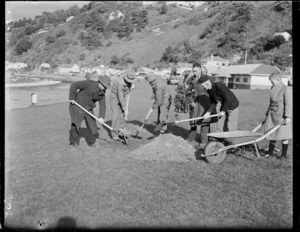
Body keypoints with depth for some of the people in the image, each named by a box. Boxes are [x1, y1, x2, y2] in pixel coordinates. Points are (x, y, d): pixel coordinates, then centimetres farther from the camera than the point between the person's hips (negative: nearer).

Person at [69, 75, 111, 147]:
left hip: (89, 109, 5)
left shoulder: (102, 92, 0)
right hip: (78, 106, -5)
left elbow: (102, 105, 0)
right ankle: (74, 141, 10)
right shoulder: (89, 83, -18)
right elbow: (74, 85, -16)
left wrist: (101, 117, -12)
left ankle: (90, 142, 22)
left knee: (92, 127, 2)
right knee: (75, 124, -9)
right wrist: (72, 98, -15)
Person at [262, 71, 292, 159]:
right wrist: (267, 114, 19)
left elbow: (288, 103, -15)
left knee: (283, 136, 4)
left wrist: (288, 116, -19)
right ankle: (270, 152, 24)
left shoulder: (286, 89, -11)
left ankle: (284, 154, 15)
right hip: (272, 114, 6)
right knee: (272, 133, 12)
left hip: (281, 115, -6)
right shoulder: (273, 89, 9)